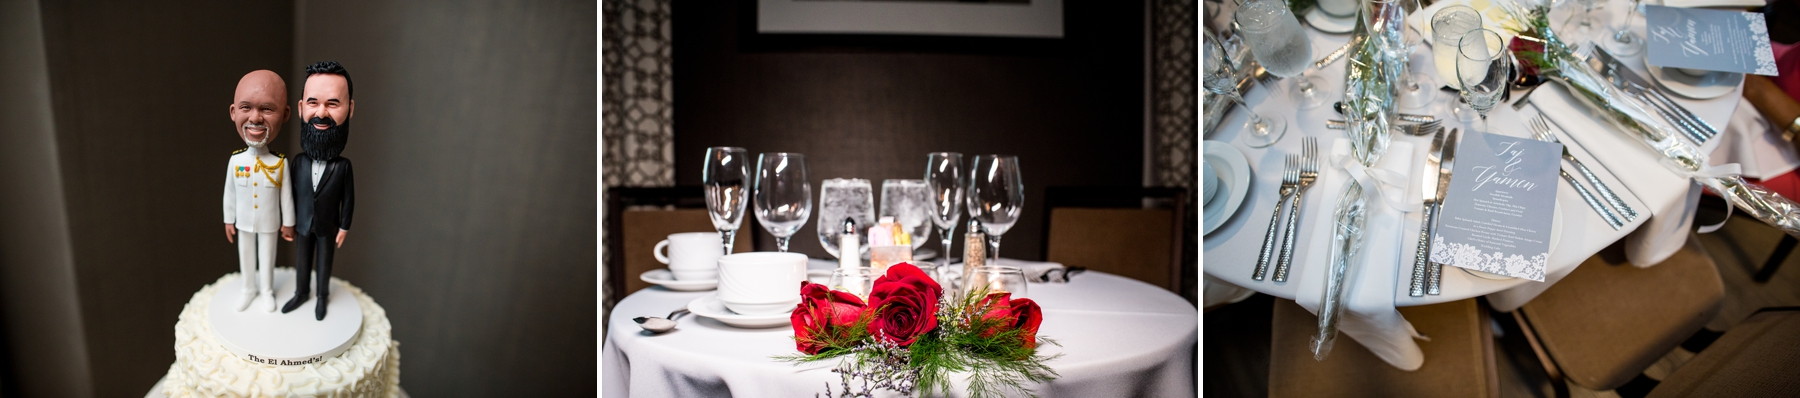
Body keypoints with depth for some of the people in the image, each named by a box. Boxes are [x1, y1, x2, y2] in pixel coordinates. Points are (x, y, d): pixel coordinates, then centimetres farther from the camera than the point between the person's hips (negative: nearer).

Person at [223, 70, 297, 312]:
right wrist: (229, 221, 5)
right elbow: (230, 193, -2)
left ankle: (267, 291, 37)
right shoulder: (235, 161, -15)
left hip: (269, 224, -2)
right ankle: (248, 289, 40)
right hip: (243, 223, 2)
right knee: (246, 257, 19)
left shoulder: (280, 163, -20)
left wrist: (288, 222, -2)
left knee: (267, 257, 16)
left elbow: (286, 195, -9)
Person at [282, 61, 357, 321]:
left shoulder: (343, 166, -20)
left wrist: (344, 227, -7)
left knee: (324, 264, 15)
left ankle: (322, 297, 35)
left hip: (328, 227, -2)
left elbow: (348, 199, -11)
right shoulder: (298, 162, -13)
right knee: (302, 263, 19)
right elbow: (292, 193, -1)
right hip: (303, 225, 2)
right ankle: (300, 294, 39)